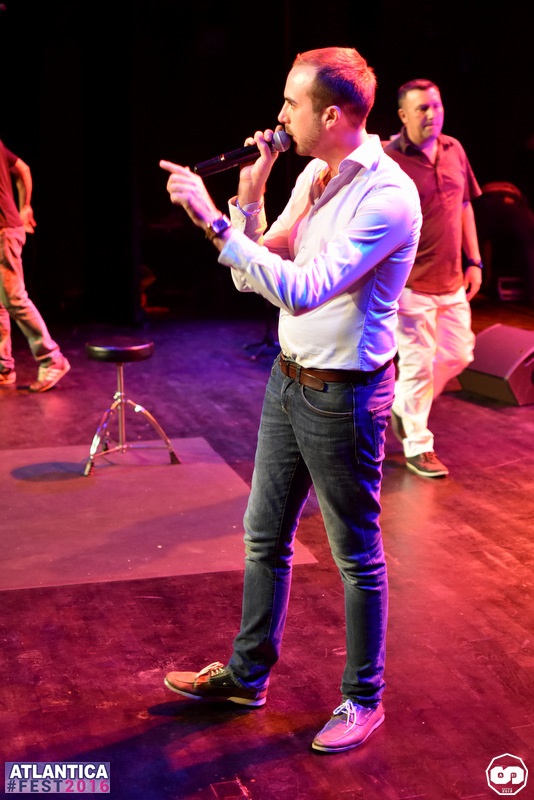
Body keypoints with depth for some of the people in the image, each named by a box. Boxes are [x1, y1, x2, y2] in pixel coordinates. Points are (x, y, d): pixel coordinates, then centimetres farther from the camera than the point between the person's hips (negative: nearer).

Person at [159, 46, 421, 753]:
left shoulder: (388, 196, -22)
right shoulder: (313, 176, 5)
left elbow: (301, 290, -31)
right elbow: (256, 274, 7)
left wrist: (214, 220, -28)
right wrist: (249, 200, -7)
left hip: (344, 396, -8)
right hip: (289, 377, 9)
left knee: (358, 556, 7)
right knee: (264, 536, 18)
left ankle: (364, 699, 24)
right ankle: (247, 675, 35)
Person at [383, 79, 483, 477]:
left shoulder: (454, 150, 6)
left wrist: (474, 260, 13)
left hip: (452, 281, 7)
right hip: (412, 284, -7)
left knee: (458, 354, 14)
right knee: (417, 364, 2)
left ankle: (402, 405, 36)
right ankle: (417, 447, 18)